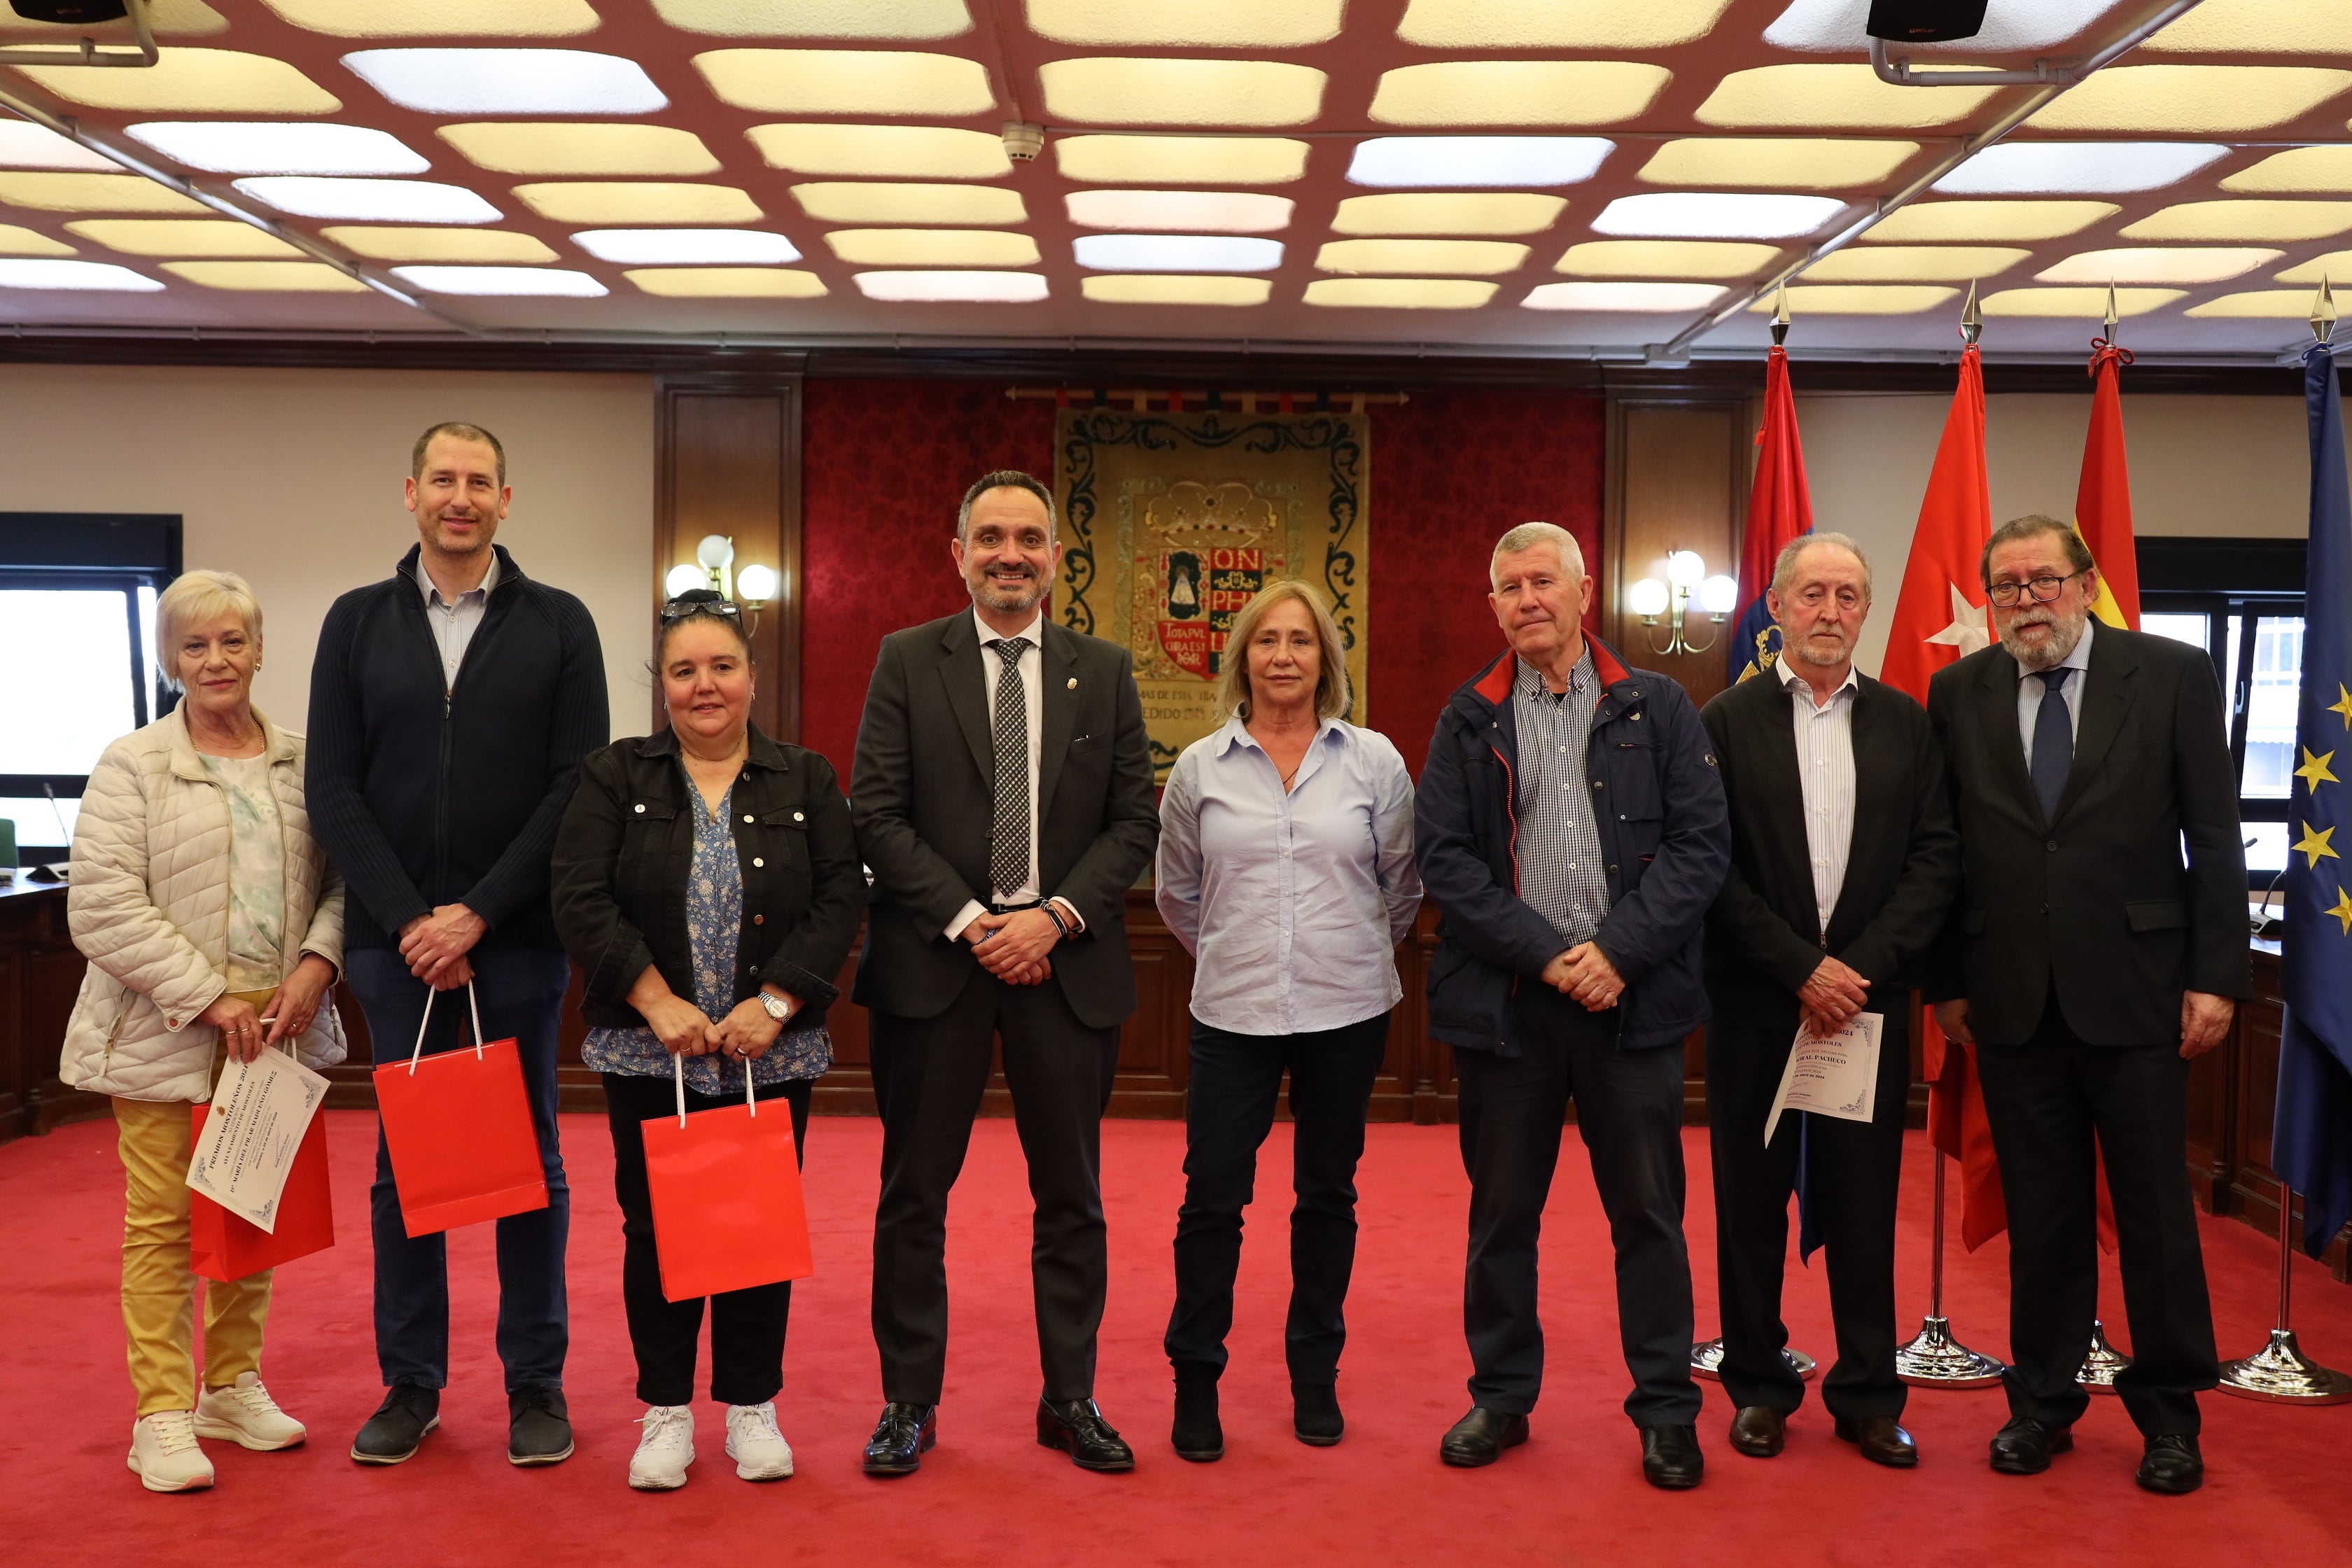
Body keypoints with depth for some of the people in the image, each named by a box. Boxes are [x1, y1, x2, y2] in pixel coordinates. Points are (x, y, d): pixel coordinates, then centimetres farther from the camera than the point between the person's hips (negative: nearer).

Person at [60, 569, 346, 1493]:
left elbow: (341, 878, 9)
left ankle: (232, 1385, 26)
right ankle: (162, 1415, 10)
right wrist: (207, 998, -14)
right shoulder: (132, 767, -2)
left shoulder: (303, 764, 9)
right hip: (167, 1034, -3)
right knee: (162, 1220, 1)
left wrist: (315, 965, -9)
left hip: (274, 1029, 3)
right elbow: (102, 905, -9)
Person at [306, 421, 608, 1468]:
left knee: (530, 1161, 6)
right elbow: (333, 790, 2)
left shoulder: (559, 624, 2)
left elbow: (579, 785, -5)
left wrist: (478, 913, -12)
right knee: (404, 1164, 9)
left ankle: (536, 1383, 18)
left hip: (518, 941, -1)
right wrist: (410, 920, -9)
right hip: (395, 941, 2)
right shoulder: (358, 622, 7)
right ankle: (411, 1383, 21)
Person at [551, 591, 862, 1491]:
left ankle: (752, 1407, 21)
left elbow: (840, 901, -2)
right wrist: (659, 1001, -15)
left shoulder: (805, 782, 5)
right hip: (649, 1051, 0)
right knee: (655, 1227, 5)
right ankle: (665, 1412, 20)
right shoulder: (615, 777, 2)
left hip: (772, 1052, 1)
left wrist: (775, 1002, -13)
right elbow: (581, 902, -7)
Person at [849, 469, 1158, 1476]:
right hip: (932, 959, -1)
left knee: (1071, 1195, 9)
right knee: (914, 1193, 6)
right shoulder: (907, 661, 3)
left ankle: (1070, 1398, 22)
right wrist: (968, 921, -12)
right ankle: (909, 1401, 19)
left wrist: (1055, 917, -9)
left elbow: (1135, 822, 4)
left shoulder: (1104, 671, 7)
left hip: (1066, 964, 2)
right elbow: (876, 815, -3)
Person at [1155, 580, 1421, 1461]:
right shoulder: (1200, 768, 2)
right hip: (1233, 1015, 0)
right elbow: (1176, 893, 13)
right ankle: (1195, 1381, 16)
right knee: (1211, 1198, 0)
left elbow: (1403, 883, 10)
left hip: (1347, 1011, 1)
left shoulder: (1373, 761, 0)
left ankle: (1316, 1379, 26)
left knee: (1327, 1195, 11)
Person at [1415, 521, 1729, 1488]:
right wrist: (1546, 952, -11)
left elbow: (1701, 842, -2)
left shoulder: (1656, 709, 4)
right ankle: (1501, 1396, 25)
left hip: (1631, 997, -1)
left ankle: (1666, 1410, 19)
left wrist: (1617, 950, -13)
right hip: (1504, 998, 1)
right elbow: (1443, 856, -1)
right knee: (1501, 1212, 10)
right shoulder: (1468, 720, 7)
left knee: (1648, 1211, 6)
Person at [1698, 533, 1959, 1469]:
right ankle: (1758, 1386, 20)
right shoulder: (1726, 723, 1)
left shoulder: (1906, 725, 8)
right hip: (1755, 1005, -1)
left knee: (1865, 1204, 7)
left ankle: (1868, 1394, 19)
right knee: (1752, 1203, 7)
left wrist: (1861, 967, -10)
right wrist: (1803, 968, -12)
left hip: (1867, 1001, 2)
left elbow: (1937, 859, 2)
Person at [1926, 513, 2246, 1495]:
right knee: (2040, 1210, 10)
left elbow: (2214, 839, -1)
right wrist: (1944, 982, 3)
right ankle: (2043, 1398, 24)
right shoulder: (1958, 694, 5)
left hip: (2134, 990, -1)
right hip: (2010, 998, 2)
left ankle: (2169, 1411, 22)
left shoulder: (2174, 676, -1)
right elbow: (1943, 850, 6)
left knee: (2155, 1206, 7)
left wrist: (2214, 976, -5)